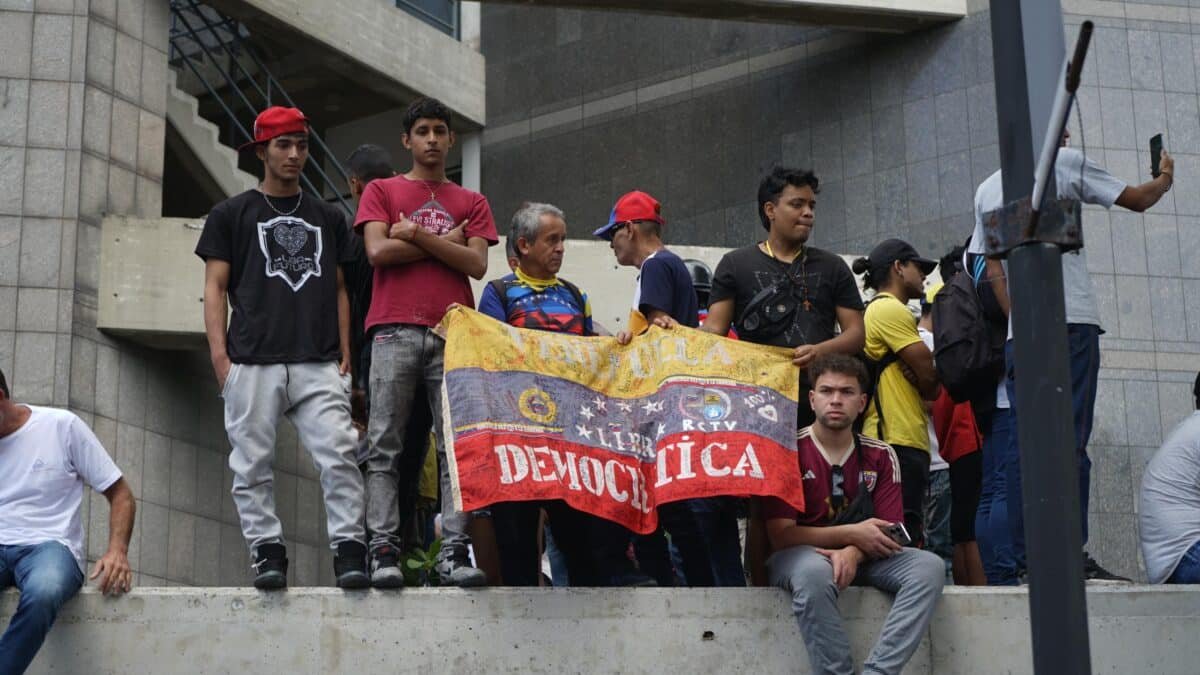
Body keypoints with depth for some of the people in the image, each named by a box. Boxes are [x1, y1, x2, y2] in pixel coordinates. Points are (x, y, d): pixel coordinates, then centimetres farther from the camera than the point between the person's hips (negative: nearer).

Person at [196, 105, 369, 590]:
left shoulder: (328, 218, 21)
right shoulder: (232, 214, 13)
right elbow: (215, 288, 7)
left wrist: (345, 354, 8)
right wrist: (220, 354, -5)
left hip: (320, 365, 1)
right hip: (253, 363, -1)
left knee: (338, 455, -12)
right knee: (252, 464, -3)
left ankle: (349, 551, -11)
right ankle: (267, 551, 4)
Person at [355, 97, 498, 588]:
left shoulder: (472, 203, 21)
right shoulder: (382, 191, 16)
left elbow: (477, 264, 5)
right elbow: (378, 251, -1)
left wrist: (418, 234, -1)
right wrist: (445, 242, 3)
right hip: (395, 330, -2)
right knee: (386, 444, -7)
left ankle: (454, 551, -7)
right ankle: (384, 550, -8)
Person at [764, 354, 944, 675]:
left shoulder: (880, 456, 6)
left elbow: (888, 532, 0)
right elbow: (781, 535, -12)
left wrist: (853, 553, -23)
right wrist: (852, 534, -18)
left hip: (860, 560, 4)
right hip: (797, 557, -4)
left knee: (929, 566, -22)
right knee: (816, 571, -40)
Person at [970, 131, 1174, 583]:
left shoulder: (986, 190, 19)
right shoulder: (1065, 163, 3)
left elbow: (993, 271, 15)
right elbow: (1139, 200, 13)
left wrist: (1016, 322, 17)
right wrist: (1164, 178, 33)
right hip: (1070, 323, -5)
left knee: (1022, 444, 4)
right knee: (1070, 440, -8)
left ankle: (1015, 562, 1)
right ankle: (1071, 554, -13)